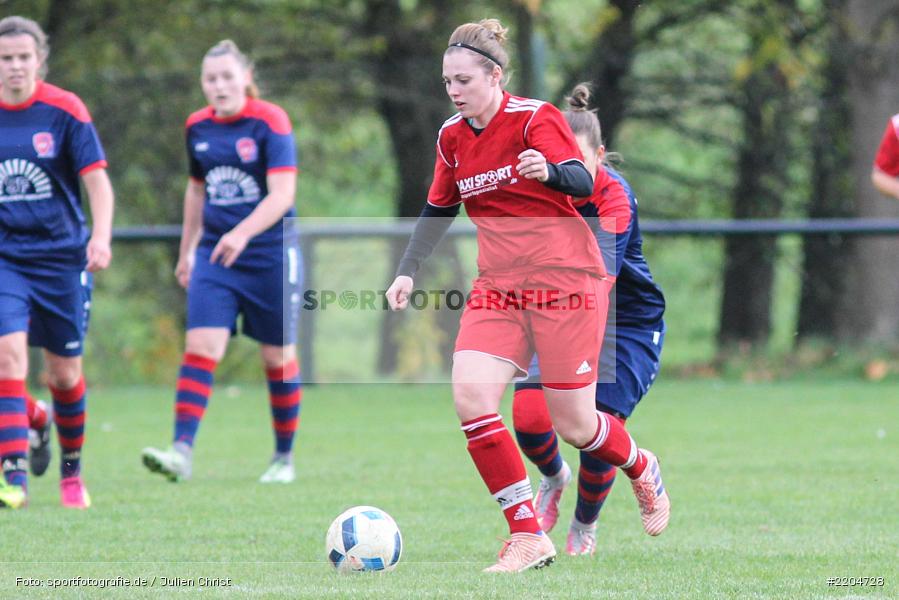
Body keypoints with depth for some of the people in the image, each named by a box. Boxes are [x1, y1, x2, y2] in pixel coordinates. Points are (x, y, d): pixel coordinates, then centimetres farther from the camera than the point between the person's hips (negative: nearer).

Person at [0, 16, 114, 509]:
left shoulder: (65, 111, -7)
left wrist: (101, 237, -25)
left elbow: (96, 180, -10)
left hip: (61, 256, -1)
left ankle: (71, 471, 29)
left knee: (65, 373, 6)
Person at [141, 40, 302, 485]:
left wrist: (243, 233, -33)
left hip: (270, 252, -4)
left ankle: (284, 457, 19)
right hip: (215, 253, 4)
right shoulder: (198, 127, 6)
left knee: (279, 356, 4)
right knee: (200, 345, -12)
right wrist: (186, 250, 23)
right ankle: (182, 451, -19)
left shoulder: (270, 122, -11)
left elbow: (282, 193, -20)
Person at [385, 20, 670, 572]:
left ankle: (645, 470, 34)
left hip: (566, 281, -5)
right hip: (499, 288, 5)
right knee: (469, 394, -19)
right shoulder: (452, 137, 7)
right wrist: (408, 271, 8)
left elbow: (582, 184, -24)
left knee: (575, 427, -2)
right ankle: (528, 537, -13)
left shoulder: (535, 118, -11)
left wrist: (550, 171, -46)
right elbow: (438, 211, 20)